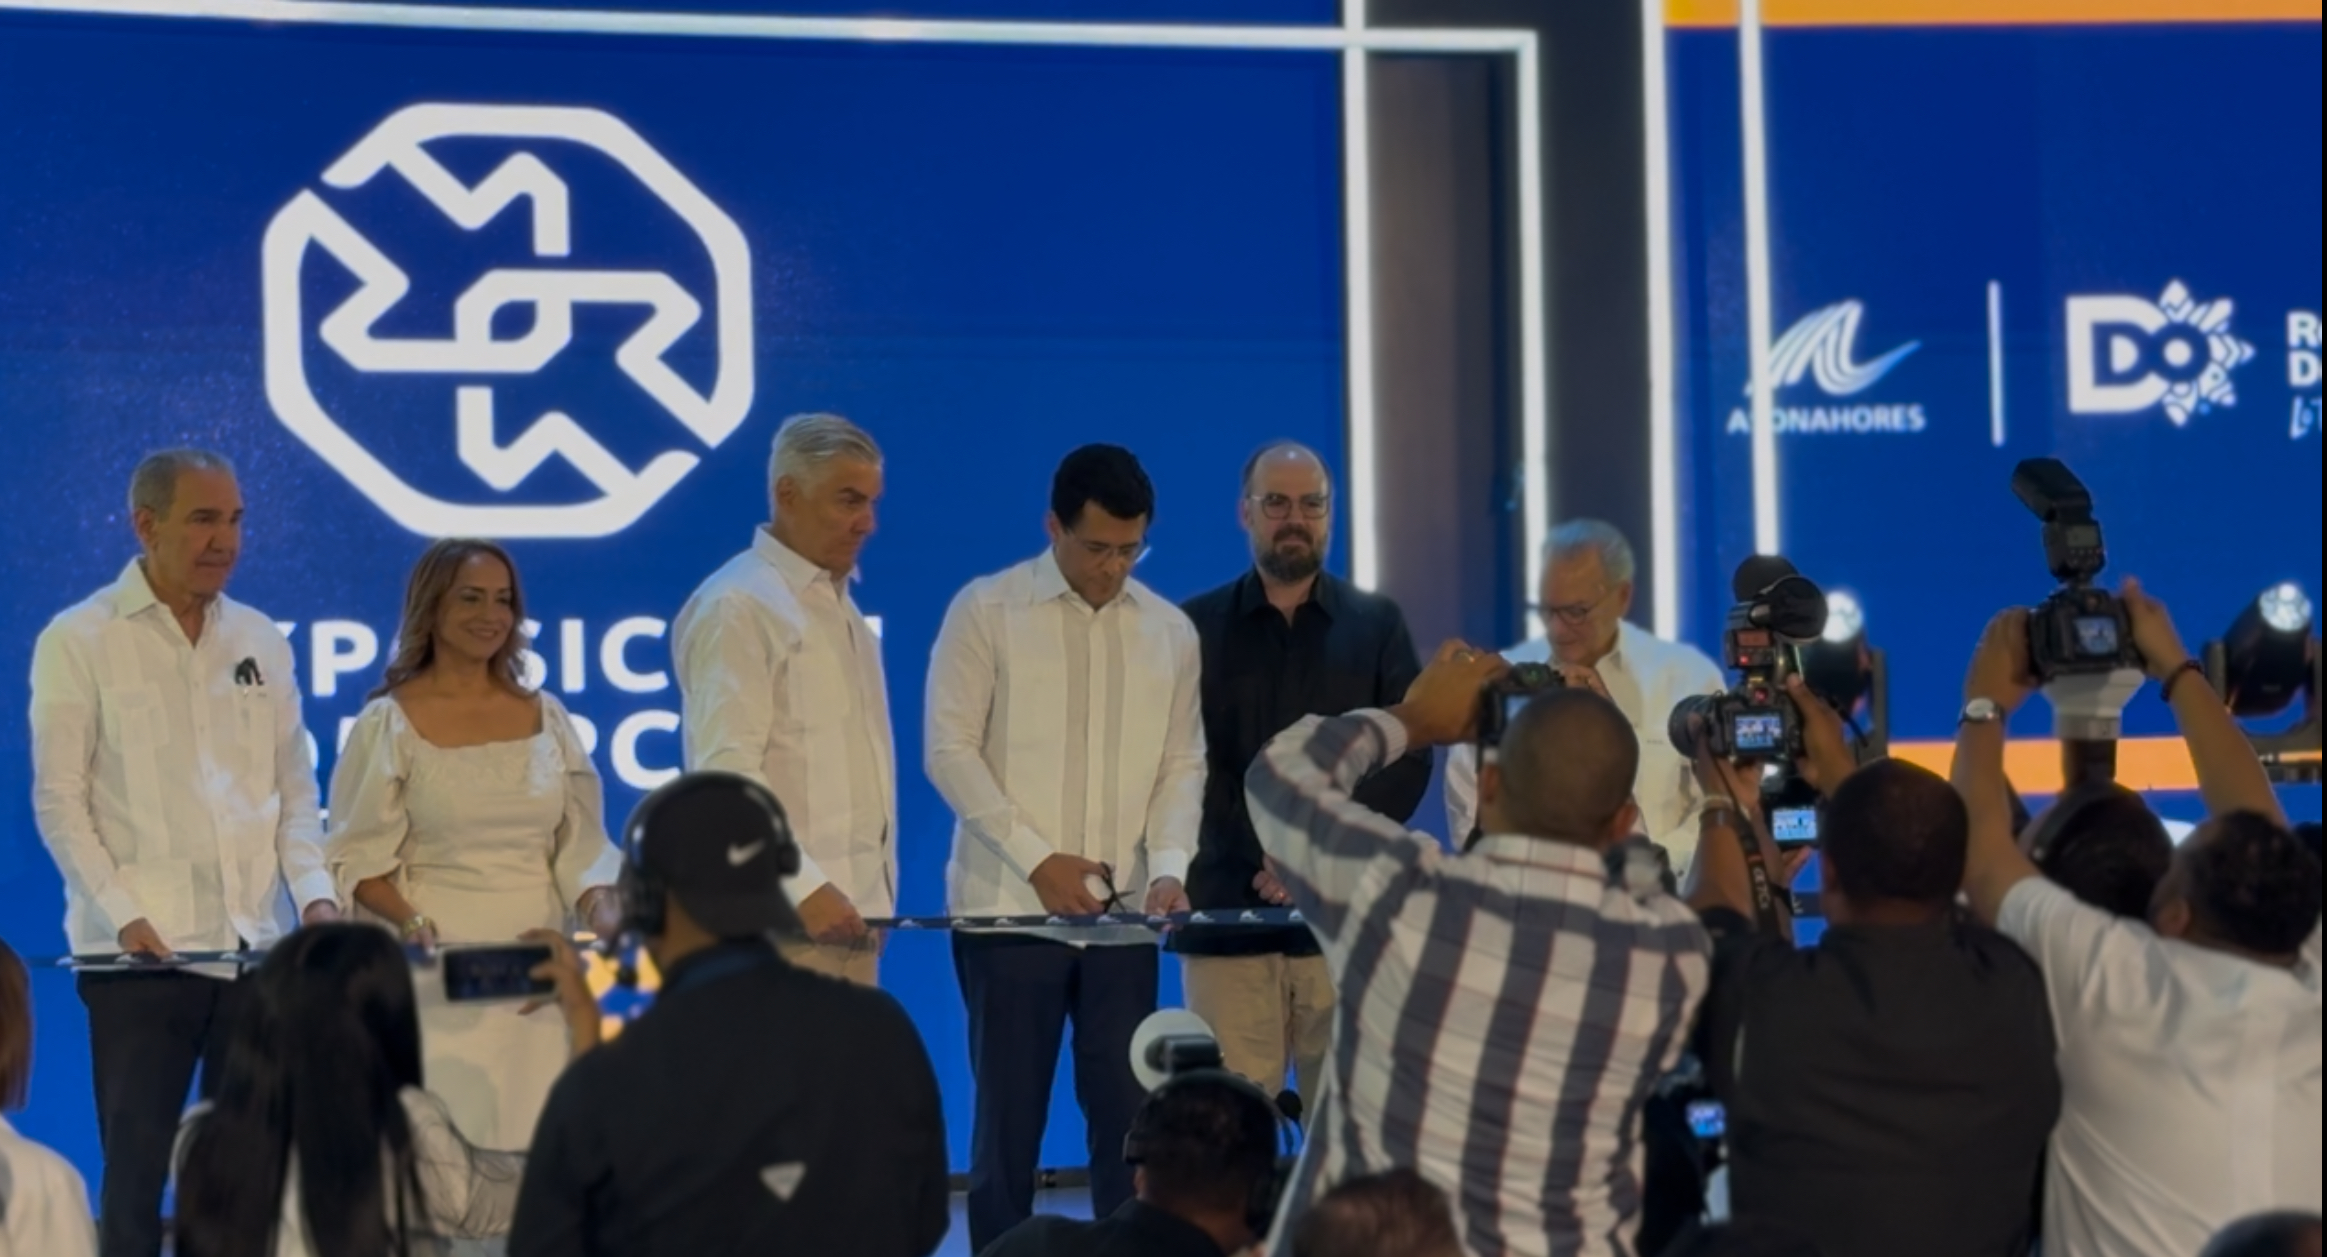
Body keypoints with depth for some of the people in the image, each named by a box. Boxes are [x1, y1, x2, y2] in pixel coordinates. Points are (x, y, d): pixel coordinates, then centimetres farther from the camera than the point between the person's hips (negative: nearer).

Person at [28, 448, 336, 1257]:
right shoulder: (79, 642, -1)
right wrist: (123, 915, -16)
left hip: (255, 947, 4)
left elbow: (294, 789, 14)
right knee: (137, 1170, 0)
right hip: (141, 951, -4)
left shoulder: (262, 642, 12)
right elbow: (59, 801, -5)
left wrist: (314, 892, -3)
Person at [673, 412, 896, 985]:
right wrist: (804, 887, -20)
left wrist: (878, 894, 14)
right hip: (781, 917, -8)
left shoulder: (840, 606, 19)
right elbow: (724, 768, -17)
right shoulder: (737, 605, -8)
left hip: (852, 912, 8)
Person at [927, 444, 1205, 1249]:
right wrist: (1036, 859, -14)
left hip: (1123, 914, 3)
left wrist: (1169, 865, -8)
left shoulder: (1171, 632, 8)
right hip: (1008, 907, -3)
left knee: (1127, 1114, 4)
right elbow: (949, 749, -7)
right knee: (1009, 1116, 2)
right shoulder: (987, 611, -3)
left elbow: (1183, 763, 9)